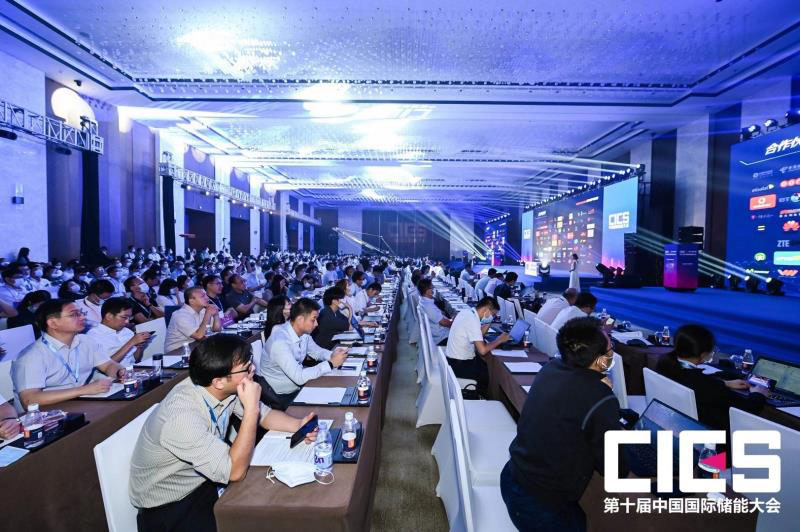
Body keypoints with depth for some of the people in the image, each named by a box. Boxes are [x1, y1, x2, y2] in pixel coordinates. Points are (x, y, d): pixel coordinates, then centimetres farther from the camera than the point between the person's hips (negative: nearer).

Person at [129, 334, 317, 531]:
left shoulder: (229, 389, -15)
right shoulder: (182, 416, -35)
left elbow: (264, 414, 2)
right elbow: (235, 472, -31)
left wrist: (298, 425, -16)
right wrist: (250, 408, -33)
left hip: (205, 481, 6)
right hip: (168, 507, -6)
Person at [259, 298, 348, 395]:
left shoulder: (303, 332, -6)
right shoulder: (280, 342, -30)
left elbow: (317, 351, 10)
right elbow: (299, 377, -32)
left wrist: (332, 355, -11)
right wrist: (331, 363, -28)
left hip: (298, 381, 7)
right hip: (282, 395, -7)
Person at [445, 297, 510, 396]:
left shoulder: (467, 311, 2)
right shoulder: (473, 320, -25)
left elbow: (477, 337, 9)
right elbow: (482, 350, -29)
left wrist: (487, 324, -2)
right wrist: (499, 340, -14)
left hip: (453, 357, 9)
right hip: (459, 365, -8)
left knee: (487, 364, 17)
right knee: (487, 372, 7)